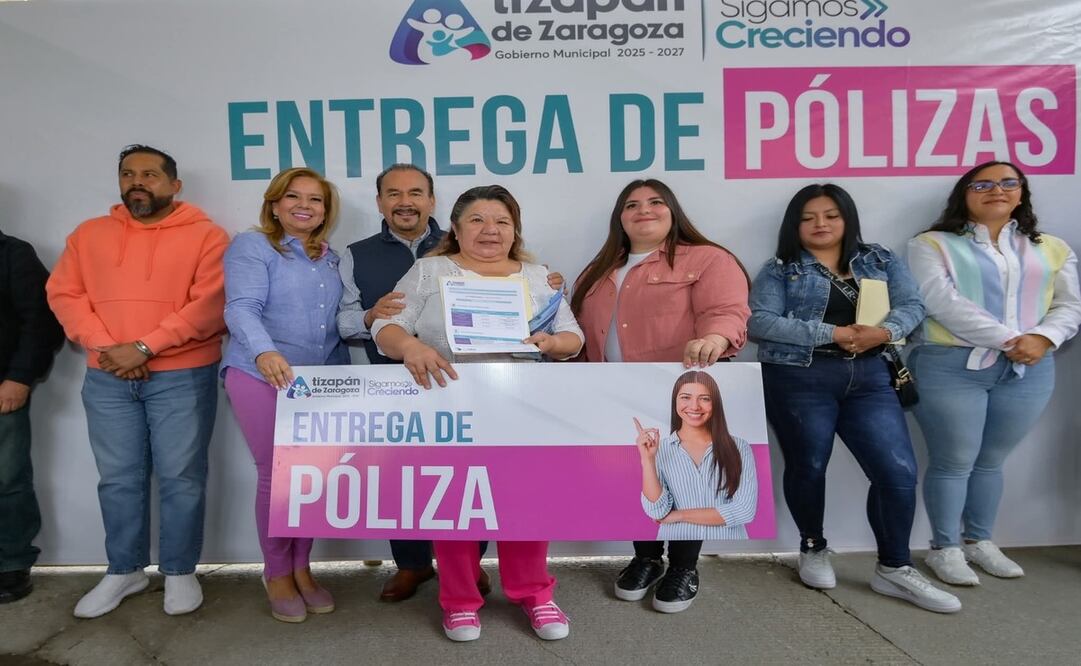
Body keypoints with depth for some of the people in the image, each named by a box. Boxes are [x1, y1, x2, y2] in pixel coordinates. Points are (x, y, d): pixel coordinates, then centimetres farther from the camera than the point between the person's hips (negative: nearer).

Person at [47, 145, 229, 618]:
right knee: (118, 479, 11)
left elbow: (209, 303, -12)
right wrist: (106, 347, -9)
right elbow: (64, 294, 7)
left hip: (182, 378, -4)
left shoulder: (206, 235, -2)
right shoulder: (89, 234, 13)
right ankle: (124, 571, 26)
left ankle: (179, 572, 17)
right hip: (107, 379, 4)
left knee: (180, 478, 2)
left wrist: (144, 347, -16)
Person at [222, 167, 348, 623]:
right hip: (263, 377, -5)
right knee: (277, 476, 0)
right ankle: (277, 574, 19)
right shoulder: (252, 246, -3)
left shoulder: (331, 258, 15)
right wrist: (265, 352, -37)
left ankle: (301, 568, 24)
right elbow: (242, 308, -19)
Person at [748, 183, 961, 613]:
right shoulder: (780, 270, 1)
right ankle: (813, 549, 33)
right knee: (807, 466, 8)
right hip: (799, 380, -3)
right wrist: (833, 333, -18)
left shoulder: (880, 261, 14)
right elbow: (759, 322, -13)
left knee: (898, 470, -4)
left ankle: (894, 569, 14)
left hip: (868, 378, 3)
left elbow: (912, 305, 5)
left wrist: (884, 331, -18)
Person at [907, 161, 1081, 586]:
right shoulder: (932, 245, 0)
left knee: (991, 460, 14)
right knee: (953, 462, 1)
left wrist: (1042, 338, -13)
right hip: (952, 366, -4)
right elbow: (943, 304, -12)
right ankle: (945, 548, 15)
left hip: (1028, 371, 4)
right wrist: (1008, 339, -18)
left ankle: (979, 541, 29)